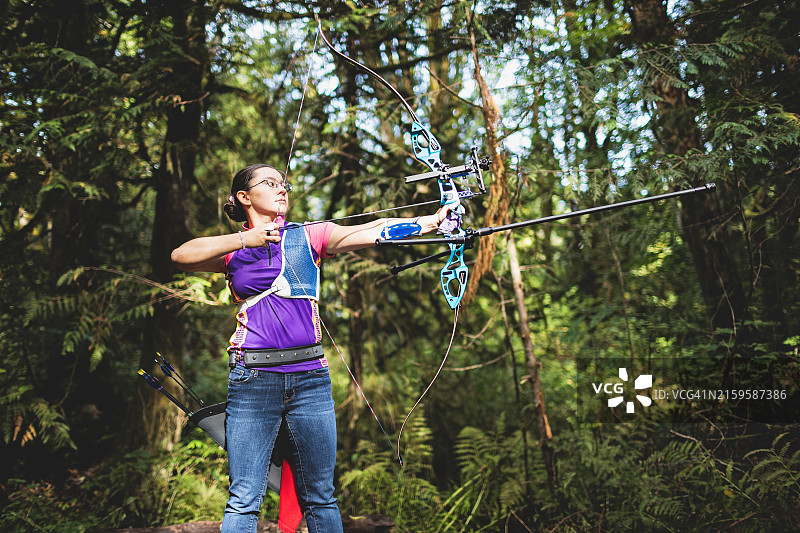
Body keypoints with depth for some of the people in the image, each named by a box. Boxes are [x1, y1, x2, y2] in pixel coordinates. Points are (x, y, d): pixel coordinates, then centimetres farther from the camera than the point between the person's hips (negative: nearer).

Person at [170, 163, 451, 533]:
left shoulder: (308, 236, 9)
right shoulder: (233, 250, 10)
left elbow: (375, 230, -3)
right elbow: (181, 256, -8)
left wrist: (432, 220, -15)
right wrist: (245, 239, -11)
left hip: (310, 377, 1)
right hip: (253, 378, -1)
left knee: (320, 499, 5)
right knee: (244, 500, -3)